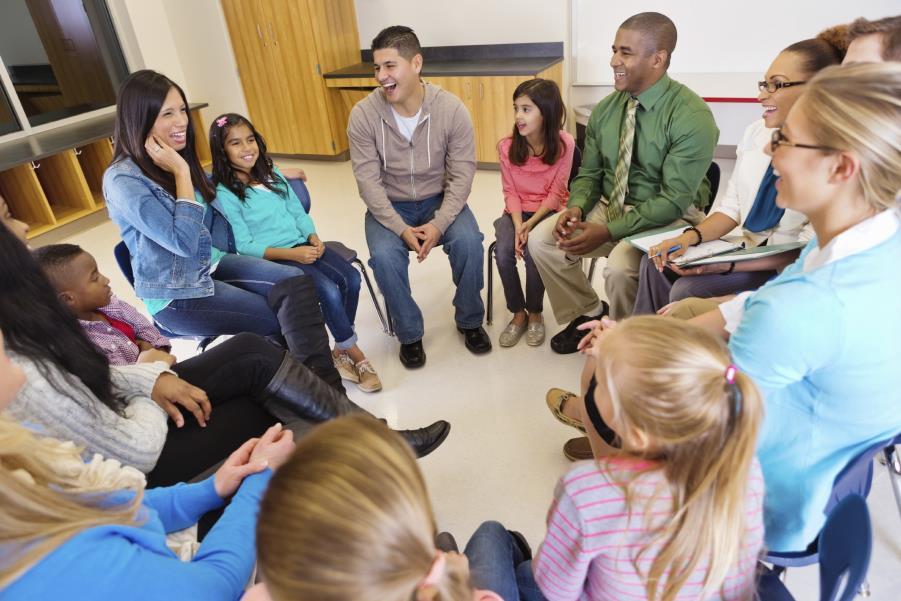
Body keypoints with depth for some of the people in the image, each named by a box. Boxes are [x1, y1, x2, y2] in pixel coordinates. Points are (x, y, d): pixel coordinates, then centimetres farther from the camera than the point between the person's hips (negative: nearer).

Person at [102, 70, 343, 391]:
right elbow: (184, 242, -24)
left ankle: (325, 385, -21)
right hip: (175, 295, -7)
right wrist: (181, 172, -20)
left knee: (295, 281, -20)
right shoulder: (122, 179, -18)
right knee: (284, 320, -16)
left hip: (211, 265, 7)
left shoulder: (178, 157, 7)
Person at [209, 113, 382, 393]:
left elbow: (299, 213, 13)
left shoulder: (272, 173, 12)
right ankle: (355, 355, -6)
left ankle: (341, 352, -2)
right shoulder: (225, 193, -6)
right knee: (329, 291, -26)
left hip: (304, 245, 6)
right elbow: (245, 246, -10)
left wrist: (314, 239, -6)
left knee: (351, 279, -17)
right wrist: (291, 254, -19)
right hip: (272, 258, -6)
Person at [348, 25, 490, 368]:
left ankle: (469, 320, 1)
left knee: (468, 242, -26)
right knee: (384, 256, -28)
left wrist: (440, 223, -26)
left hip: (439, 199, 0)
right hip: (389, 205, 0)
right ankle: (410, 333, -2)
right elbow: (368, 182, -14)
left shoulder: (452, 109, -15)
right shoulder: (363, 115, -15)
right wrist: (401, 229, -25)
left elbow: (462, 174, -13)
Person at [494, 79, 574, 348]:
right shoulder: (506, 146, -7)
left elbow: (556, 193, -10)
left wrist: (531, 224, -21)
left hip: (548, 212, -2)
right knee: (503, 251, -25)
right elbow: (511, 192, -2)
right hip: (517, 212, 2)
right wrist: (518, 225, -18)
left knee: (533, 252, -29)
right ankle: (518, 313, -2)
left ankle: (535, 314, -2)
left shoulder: (564, 143, -14)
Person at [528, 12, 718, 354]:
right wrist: (576, 208, -15)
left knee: (619, 268, -33)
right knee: (541, 240, -11)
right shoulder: (606, 109, 1)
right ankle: (587, 313, 11)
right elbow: (589, 173, 8)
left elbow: (673, 200, -22)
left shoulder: (692, 116, -19)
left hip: (670, 218, -6)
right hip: (609, 206, 6)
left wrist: (607, 231, -27)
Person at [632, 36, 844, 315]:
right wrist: (691, 236, -12)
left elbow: (810, 251, -17)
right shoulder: (757, 132, 5)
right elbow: (731, 207, 8)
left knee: (688, 290, -24)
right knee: (655, 263, -9)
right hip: (748, 249, 7)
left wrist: (728, 265, -26)